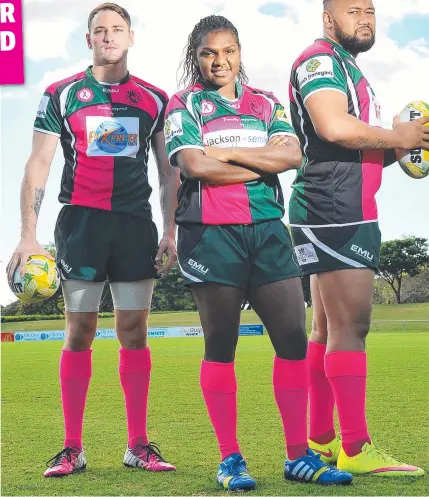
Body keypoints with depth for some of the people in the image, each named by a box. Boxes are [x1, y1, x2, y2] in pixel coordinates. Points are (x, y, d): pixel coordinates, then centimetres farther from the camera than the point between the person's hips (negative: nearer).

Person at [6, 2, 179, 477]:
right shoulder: (61, 95, 5)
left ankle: (138, 446, 9)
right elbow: (38, 166, 2)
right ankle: (72, 449, 4)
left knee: (134, 332, 2)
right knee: (80, 332, -1)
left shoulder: (154, 99, 10)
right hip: (81, 221, -1)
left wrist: (171, 233, 2)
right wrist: (28, 236, -6)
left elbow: (169, 172, 12)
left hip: (136, 223, 2)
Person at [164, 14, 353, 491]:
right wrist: (262, 165, -2)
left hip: (267, 228, 4)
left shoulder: (266, 103, 16)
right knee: (220, 344, 1)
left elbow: (292, 154, -1)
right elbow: (193, 165, -10)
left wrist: (227, 152, -8)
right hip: (211, 232, -4)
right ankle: (230, 459, 8)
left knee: (294, 337, -2)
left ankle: (298, 455, 7)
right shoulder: (184, 105, 6)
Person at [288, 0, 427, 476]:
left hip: (347, 215, 11)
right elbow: (334, 127, -26)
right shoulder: (321, 59, -8)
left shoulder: (347, 69, 24)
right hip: (333, 211, -11)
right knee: (350, 325, -11)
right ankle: (356, 449, -9)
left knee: (327, 327, 12)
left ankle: (320, 440, 19)